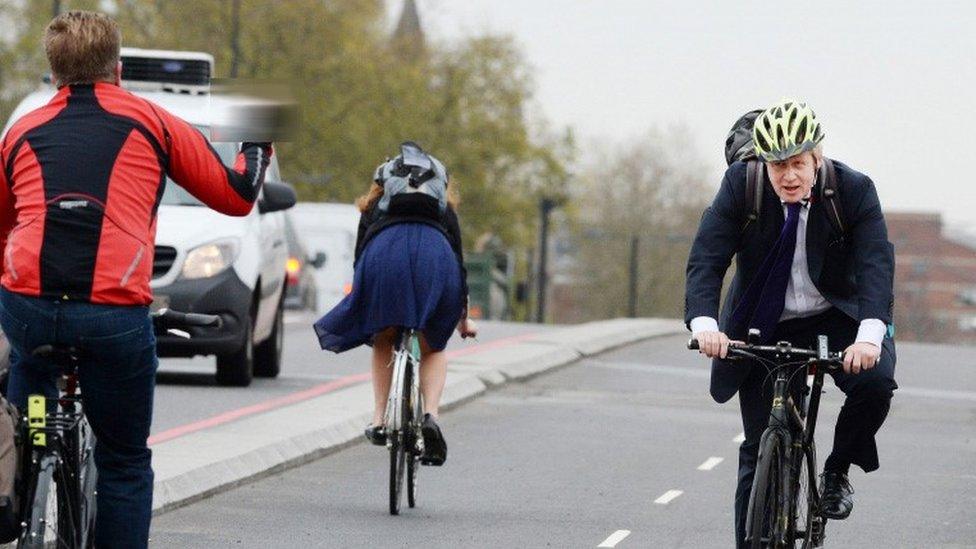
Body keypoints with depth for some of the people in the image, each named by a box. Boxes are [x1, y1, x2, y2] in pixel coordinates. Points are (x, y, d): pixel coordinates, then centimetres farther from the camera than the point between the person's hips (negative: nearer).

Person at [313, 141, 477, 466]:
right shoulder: (444, 209, 38)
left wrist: (360, 300, 46)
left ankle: (378, 421, 13)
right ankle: (430, 416, -4)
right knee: (433, 349, 19)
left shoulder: (375, 207, 37)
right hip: (434, 256, 0)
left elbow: (359, 257, 34)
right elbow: (458, 261, 39)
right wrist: (463, 316, 48)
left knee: (383, 343, 24)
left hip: (384, 255, 0)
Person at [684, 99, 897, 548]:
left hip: (836, 317, -1)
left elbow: (877, 263, -27)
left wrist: (869, 335, -45)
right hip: (764, 328, 1)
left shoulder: (854, 190, -17)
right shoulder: (740, 185, -15)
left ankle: (836, 472, -2)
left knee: (874, 383, -29)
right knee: (759, 454, -3)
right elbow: (706, 258, -21)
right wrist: (704, 323, -39)